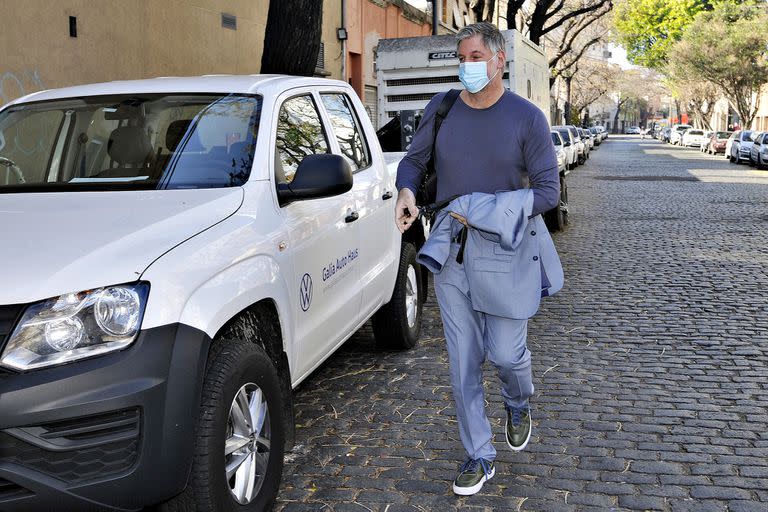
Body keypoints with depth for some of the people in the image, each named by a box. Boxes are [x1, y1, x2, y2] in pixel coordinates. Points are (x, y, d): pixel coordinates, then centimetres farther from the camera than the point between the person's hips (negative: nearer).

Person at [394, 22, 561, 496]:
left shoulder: (527, 117, -6)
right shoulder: (442, 108, 3)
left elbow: (548, 191, -7)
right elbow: (413, 160, 14)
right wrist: (406, 191, -10)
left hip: (507, 251, -3)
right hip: (452, 253, 3)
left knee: (506, 352, -3)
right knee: (464, 361, 6)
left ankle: (519, 405, 35)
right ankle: (480, 457, 21)